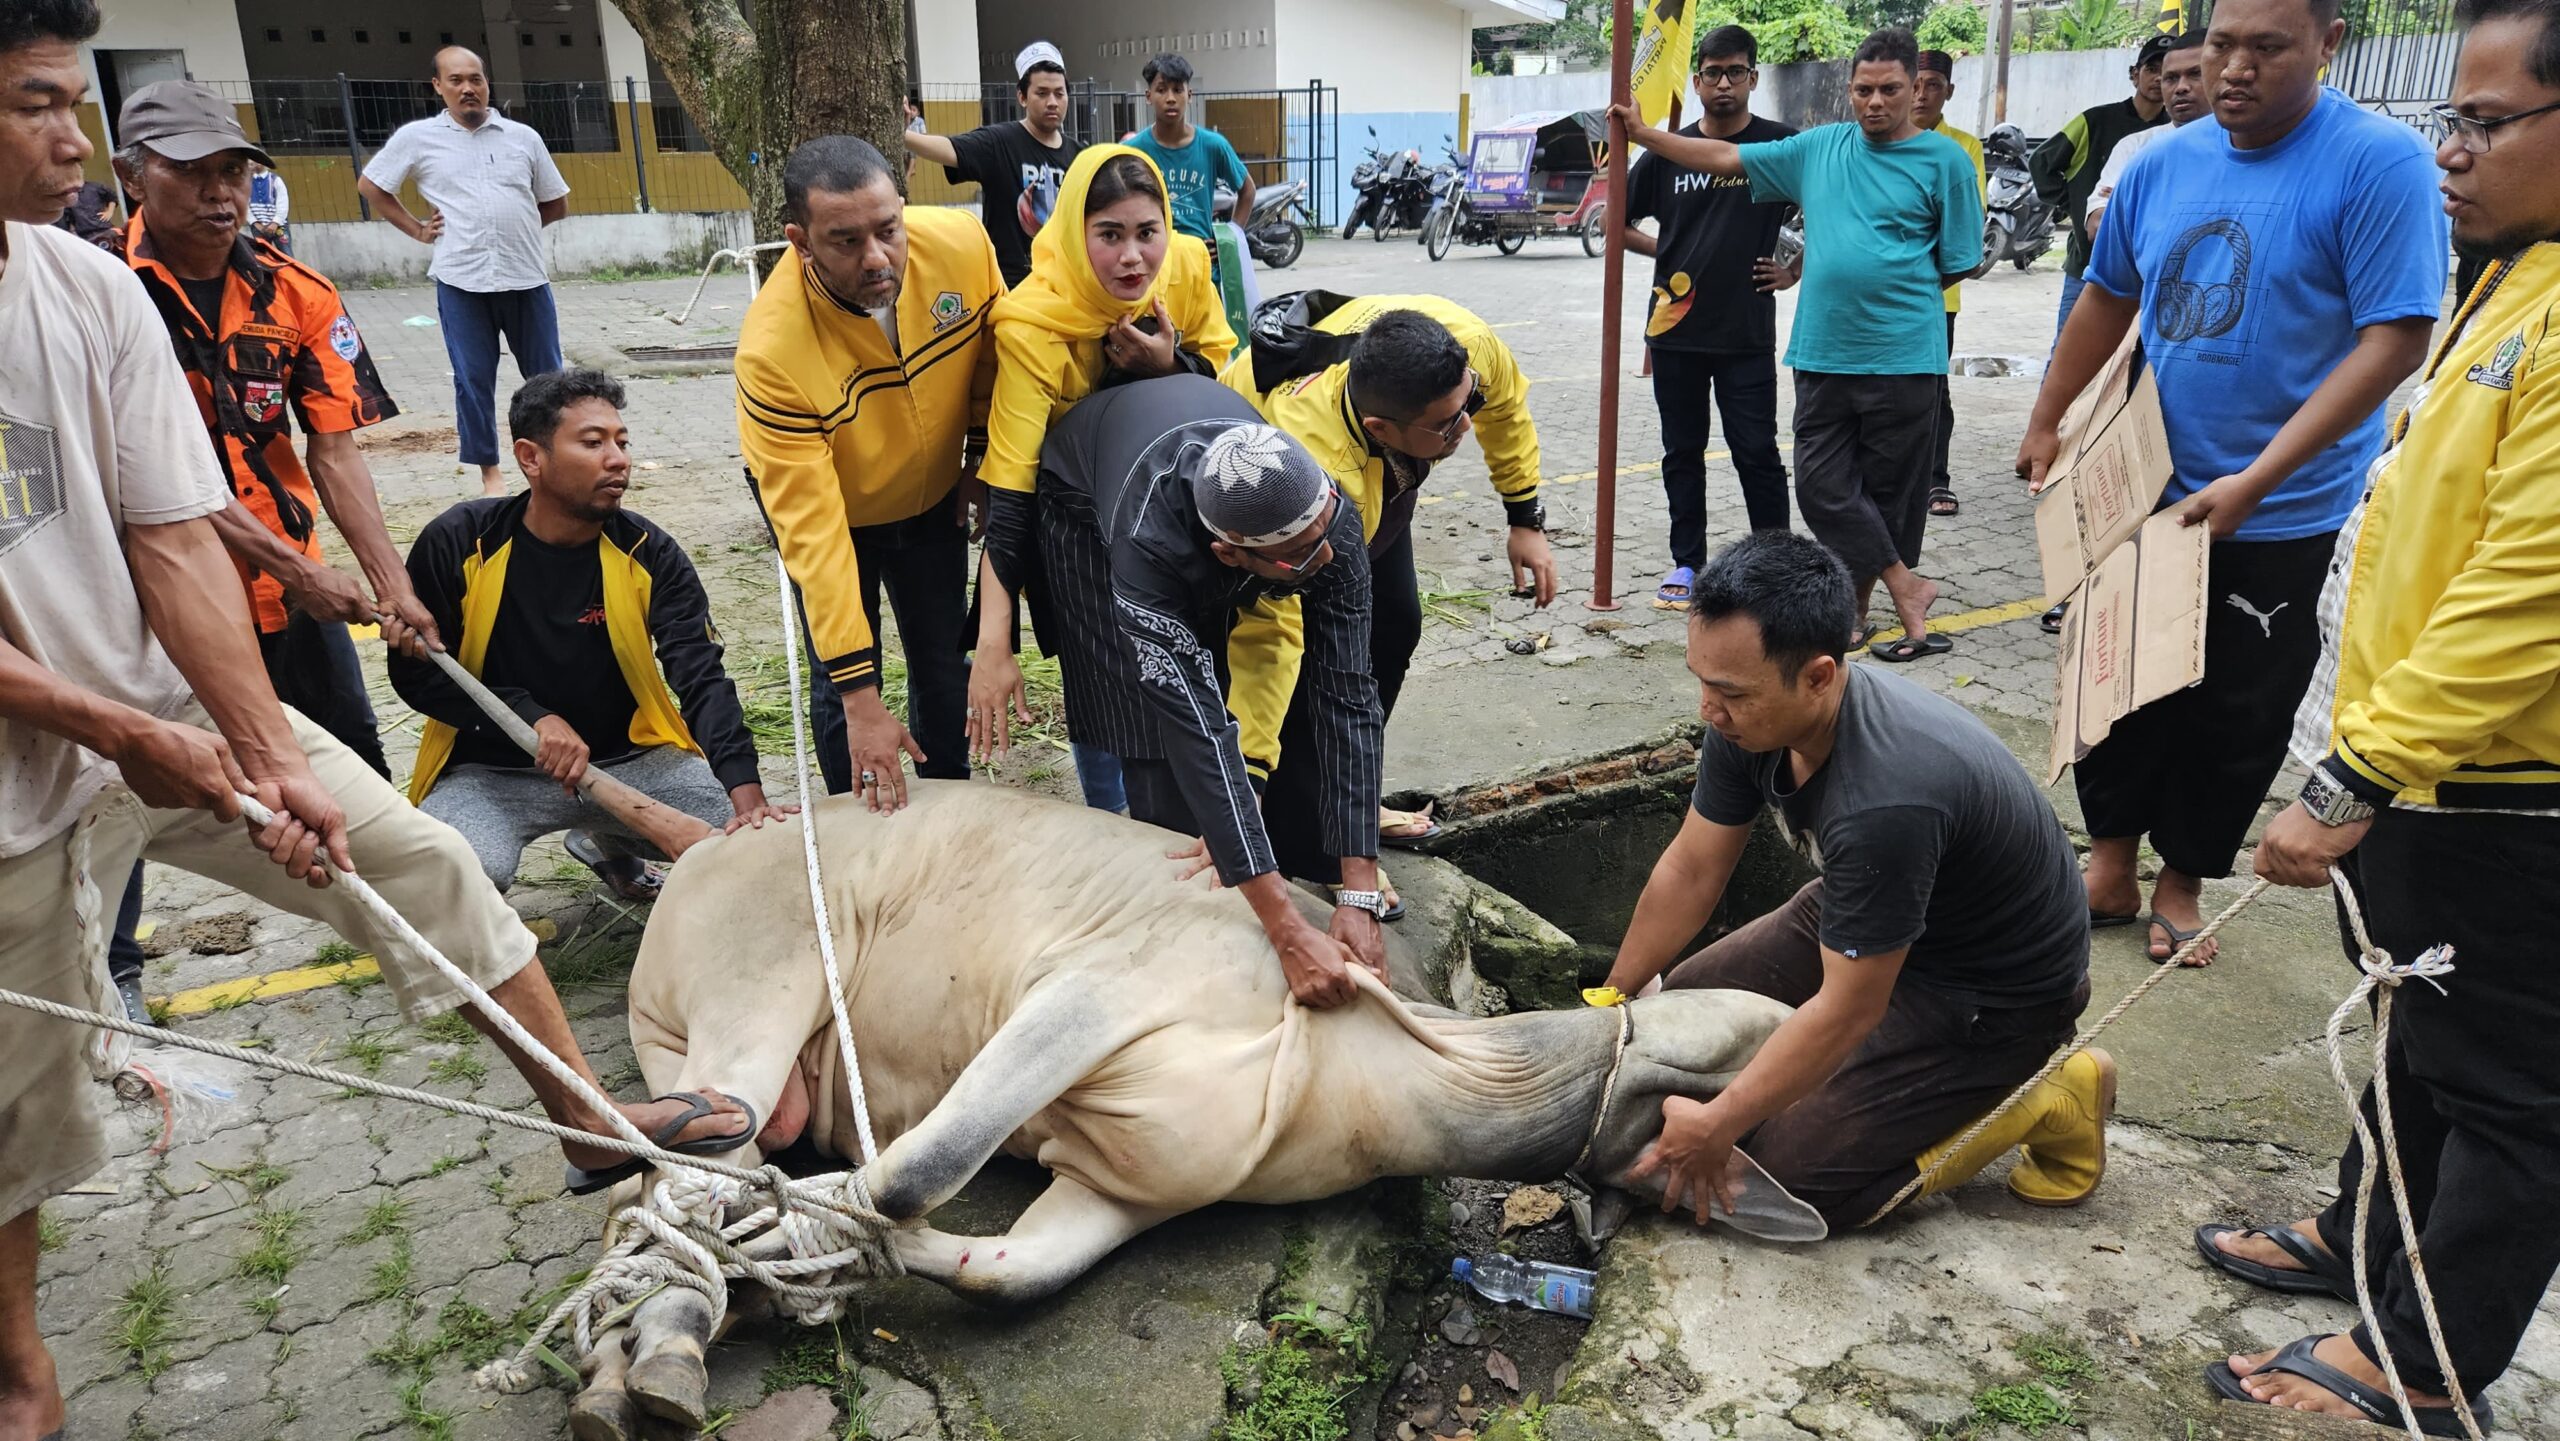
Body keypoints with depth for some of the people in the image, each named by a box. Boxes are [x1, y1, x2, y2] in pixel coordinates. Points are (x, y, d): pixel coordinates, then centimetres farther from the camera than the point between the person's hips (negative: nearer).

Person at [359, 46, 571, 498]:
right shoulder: (417, 137, 5)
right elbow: (369, 185, 16)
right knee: (473, 382, 1)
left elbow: (556, 203, 17)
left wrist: (514, 226, 9)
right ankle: (489, 472, 11)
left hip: (526, 278, 1)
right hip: (461, 282, -1)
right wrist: (416, 229, 8)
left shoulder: (523, 137, 8)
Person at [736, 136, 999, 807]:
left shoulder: (960, 244, -29)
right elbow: (812, 531, -36)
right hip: (829, 504, -3)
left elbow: (993, 348, -4)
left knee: (945, 667, 14)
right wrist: (860, 693, -36)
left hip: (934, 492, 3)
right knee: (840, 690, 2)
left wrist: (982, 452, 1)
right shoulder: (772, 349, -38)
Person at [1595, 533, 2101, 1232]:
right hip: (1862, 922, 8)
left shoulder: (1884, 800, -41)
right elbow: (1691, 870, -2)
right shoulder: (1751, 716, -16)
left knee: (1793, 1184, -11)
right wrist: (1609, 1002, 4)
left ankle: (2048, 1105, 3)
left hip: (1995, 987, -8)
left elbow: (1847, 1011, -30)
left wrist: (1715, 1127, -22)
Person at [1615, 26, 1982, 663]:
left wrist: (1894, 295, 5)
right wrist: (1643, 134, 11)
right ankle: (1906, 589, 9)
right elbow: (1726, 157, 14)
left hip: (1903, 359, -4)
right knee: (1823, 488, -1)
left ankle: (1857, 605, 17)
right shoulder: (1819, 147, 10)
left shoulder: (1944, 160, 0)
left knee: (1890, 493, 4)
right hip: (1822, 355, 4)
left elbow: (1958, 263, 2)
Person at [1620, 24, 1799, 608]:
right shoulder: (1667, 150, 6)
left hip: (1747, 331, -3)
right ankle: (1687, 562, 21)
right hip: (1676, 325, 3)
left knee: (1757, 452, 0)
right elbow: (1617, 221, 14)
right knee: (1682, 451, 10)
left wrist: (1793, 272, 1)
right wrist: (1670, 251, 7)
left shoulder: (1779, 144, -1)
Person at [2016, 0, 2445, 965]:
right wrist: (2045, 424, 15)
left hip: (2280, 519, -4)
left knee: (2235, 715, 8)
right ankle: (2111, 867, 26)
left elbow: (2395, 340, -19)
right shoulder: (2162, 165, 1)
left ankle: (2181, 882, 26)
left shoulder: (2379, 163, -15)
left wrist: (2252, 483, -23)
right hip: (2150, 490, 4)